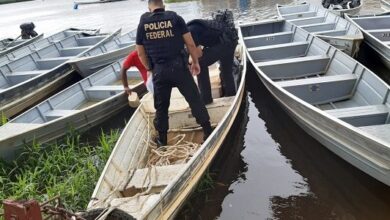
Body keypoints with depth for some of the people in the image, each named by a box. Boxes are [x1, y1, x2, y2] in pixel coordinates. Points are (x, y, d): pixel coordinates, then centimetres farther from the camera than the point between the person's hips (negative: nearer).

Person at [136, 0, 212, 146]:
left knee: (161, 106, 15)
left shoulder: (143, 23, 4)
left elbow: (141, 53, 7)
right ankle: (207, 131, 13)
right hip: (178, 66, -2)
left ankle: (162, 138, 25)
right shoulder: (175, 17, -1)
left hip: (159, 70, 2)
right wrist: (195, 62, 11)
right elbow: (190, 43, -2)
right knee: (194, 99, 9)